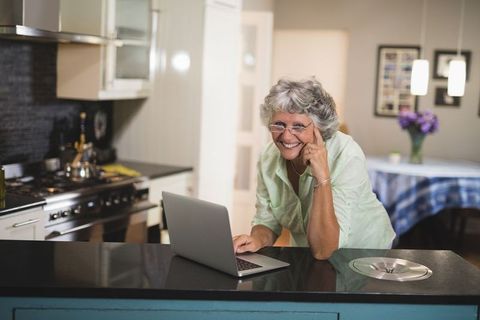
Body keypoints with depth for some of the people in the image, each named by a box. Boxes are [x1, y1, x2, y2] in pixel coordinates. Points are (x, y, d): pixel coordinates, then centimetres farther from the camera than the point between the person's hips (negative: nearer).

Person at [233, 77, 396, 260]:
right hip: (306, 258, 4)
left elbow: (322, 251, -28)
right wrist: (257, 240, -22)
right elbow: (267, 221, 0)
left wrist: (322, 179, -36)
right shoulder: (269, 158, -10)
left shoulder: (347, 157, -25)